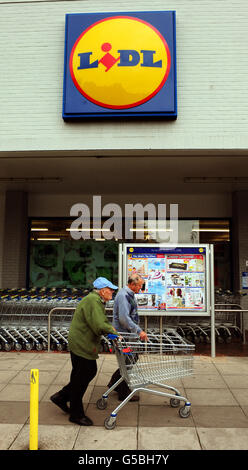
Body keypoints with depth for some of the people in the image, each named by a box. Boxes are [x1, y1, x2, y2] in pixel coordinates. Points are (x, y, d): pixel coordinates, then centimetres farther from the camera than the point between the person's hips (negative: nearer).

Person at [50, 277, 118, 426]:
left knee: (90, 372, 19)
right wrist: (113, 332, -16)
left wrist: (110, 327, 2)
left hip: (85, 345, 11)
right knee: (81, 379, 2)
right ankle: (76, 414, 19)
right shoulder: (92, 301, -22)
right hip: (82, 345, -11)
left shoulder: (97, 301, 14)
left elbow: (102, 321, 20)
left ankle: (61, 397, 30)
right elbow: (99, 326, -30)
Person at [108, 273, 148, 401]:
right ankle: (124, 393, 16)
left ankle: (114, 383, 32)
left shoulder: (129, 294, 12)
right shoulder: (123, 295, -21)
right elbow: (124, 318, -30)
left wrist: (138, 330, 21)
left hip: (128, 334, 10)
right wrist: (139, 331, -30)